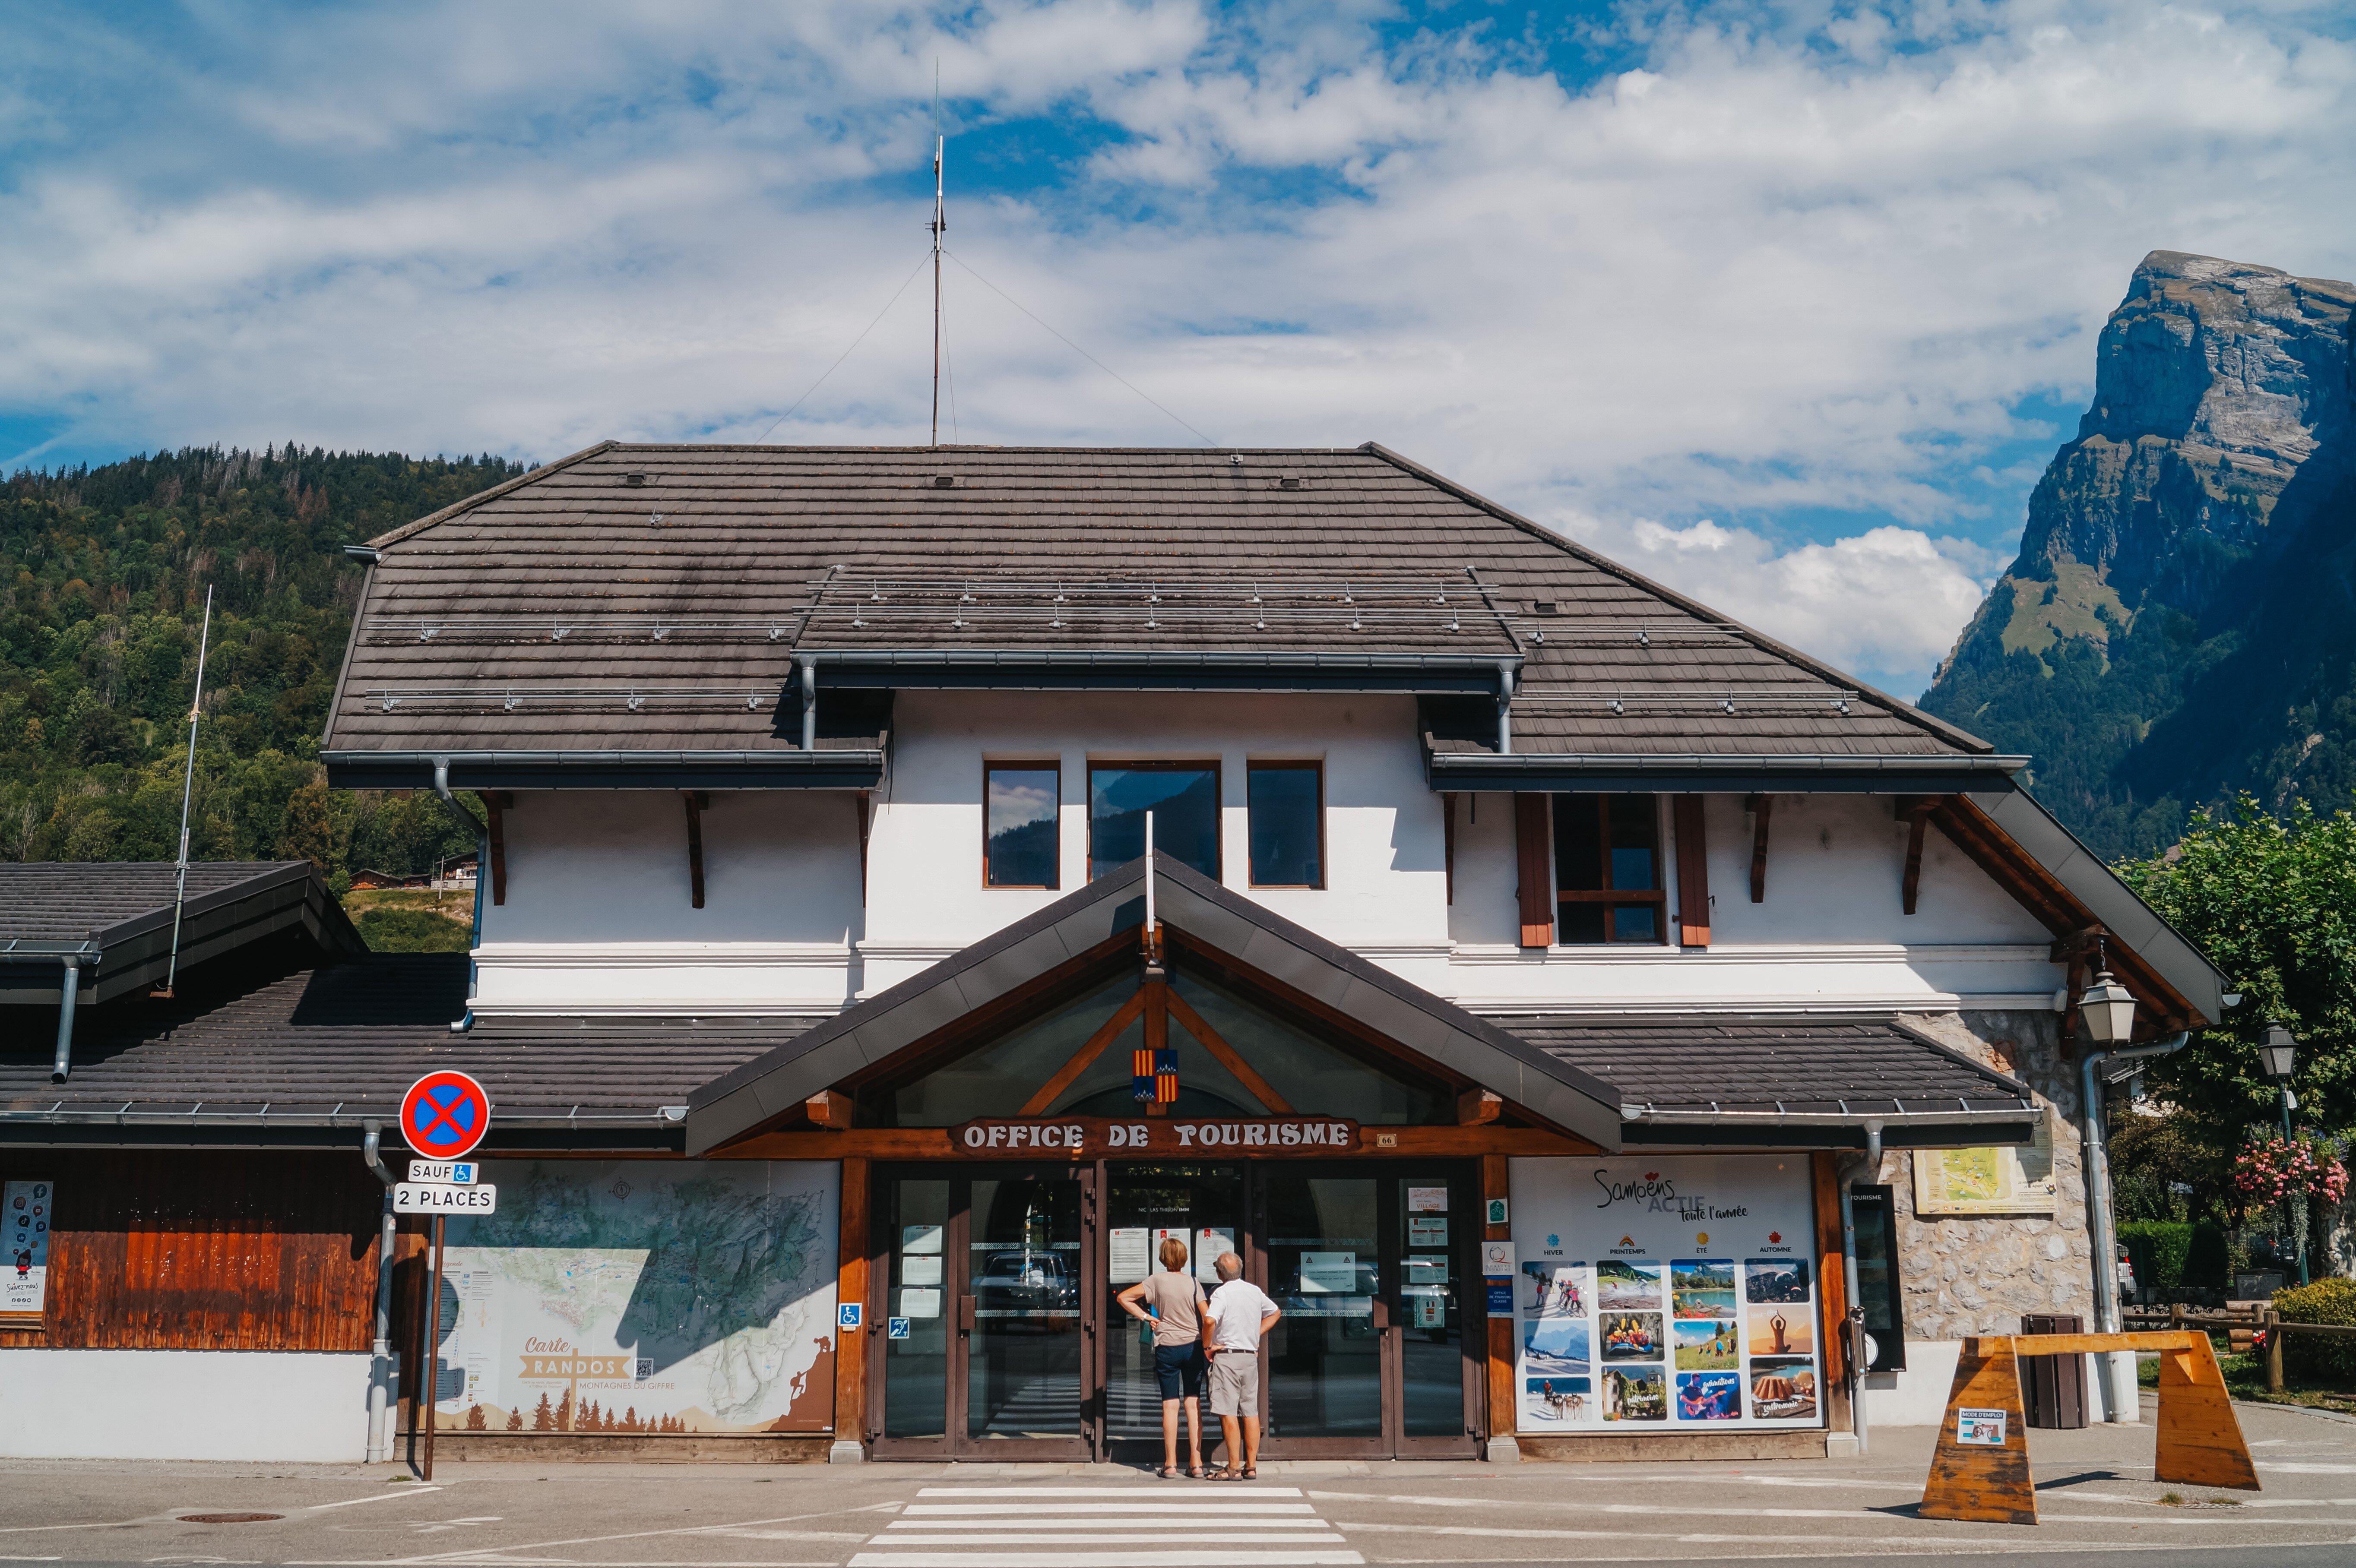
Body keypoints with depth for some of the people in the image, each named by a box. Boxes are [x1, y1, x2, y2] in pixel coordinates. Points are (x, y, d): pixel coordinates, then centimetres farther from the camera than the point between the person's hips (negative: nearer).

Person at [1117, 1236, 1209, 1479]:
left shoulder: (1156, 1281, -4)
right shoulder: (1194, 1283, -2)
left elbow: (1124, 1298, -4)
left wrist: (1146, 1316, 1)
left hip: (1167, 1347, -1)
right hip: (1193, 1346, 1)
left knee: (1170, 1405, 3)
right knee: (1194, 1404, 5)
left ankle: (1170, 1464, 4)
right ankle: (1196, 1463, 4)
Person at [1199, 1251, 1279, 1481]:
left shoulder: (1222, 1293, -11)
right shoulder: (1255, 1291, 10)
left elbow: (1210, 1320, -28)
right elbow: (1275, 1313, 27)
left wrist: (1207, 1346, -13)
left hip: (1227, 1356, -7)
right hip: (1251, 1356, 7)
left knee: (1229, 1413, -5)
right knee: (1251, 1413, 8)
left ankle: (1233, 1468, -6)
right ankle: (1251, 1467, 10)